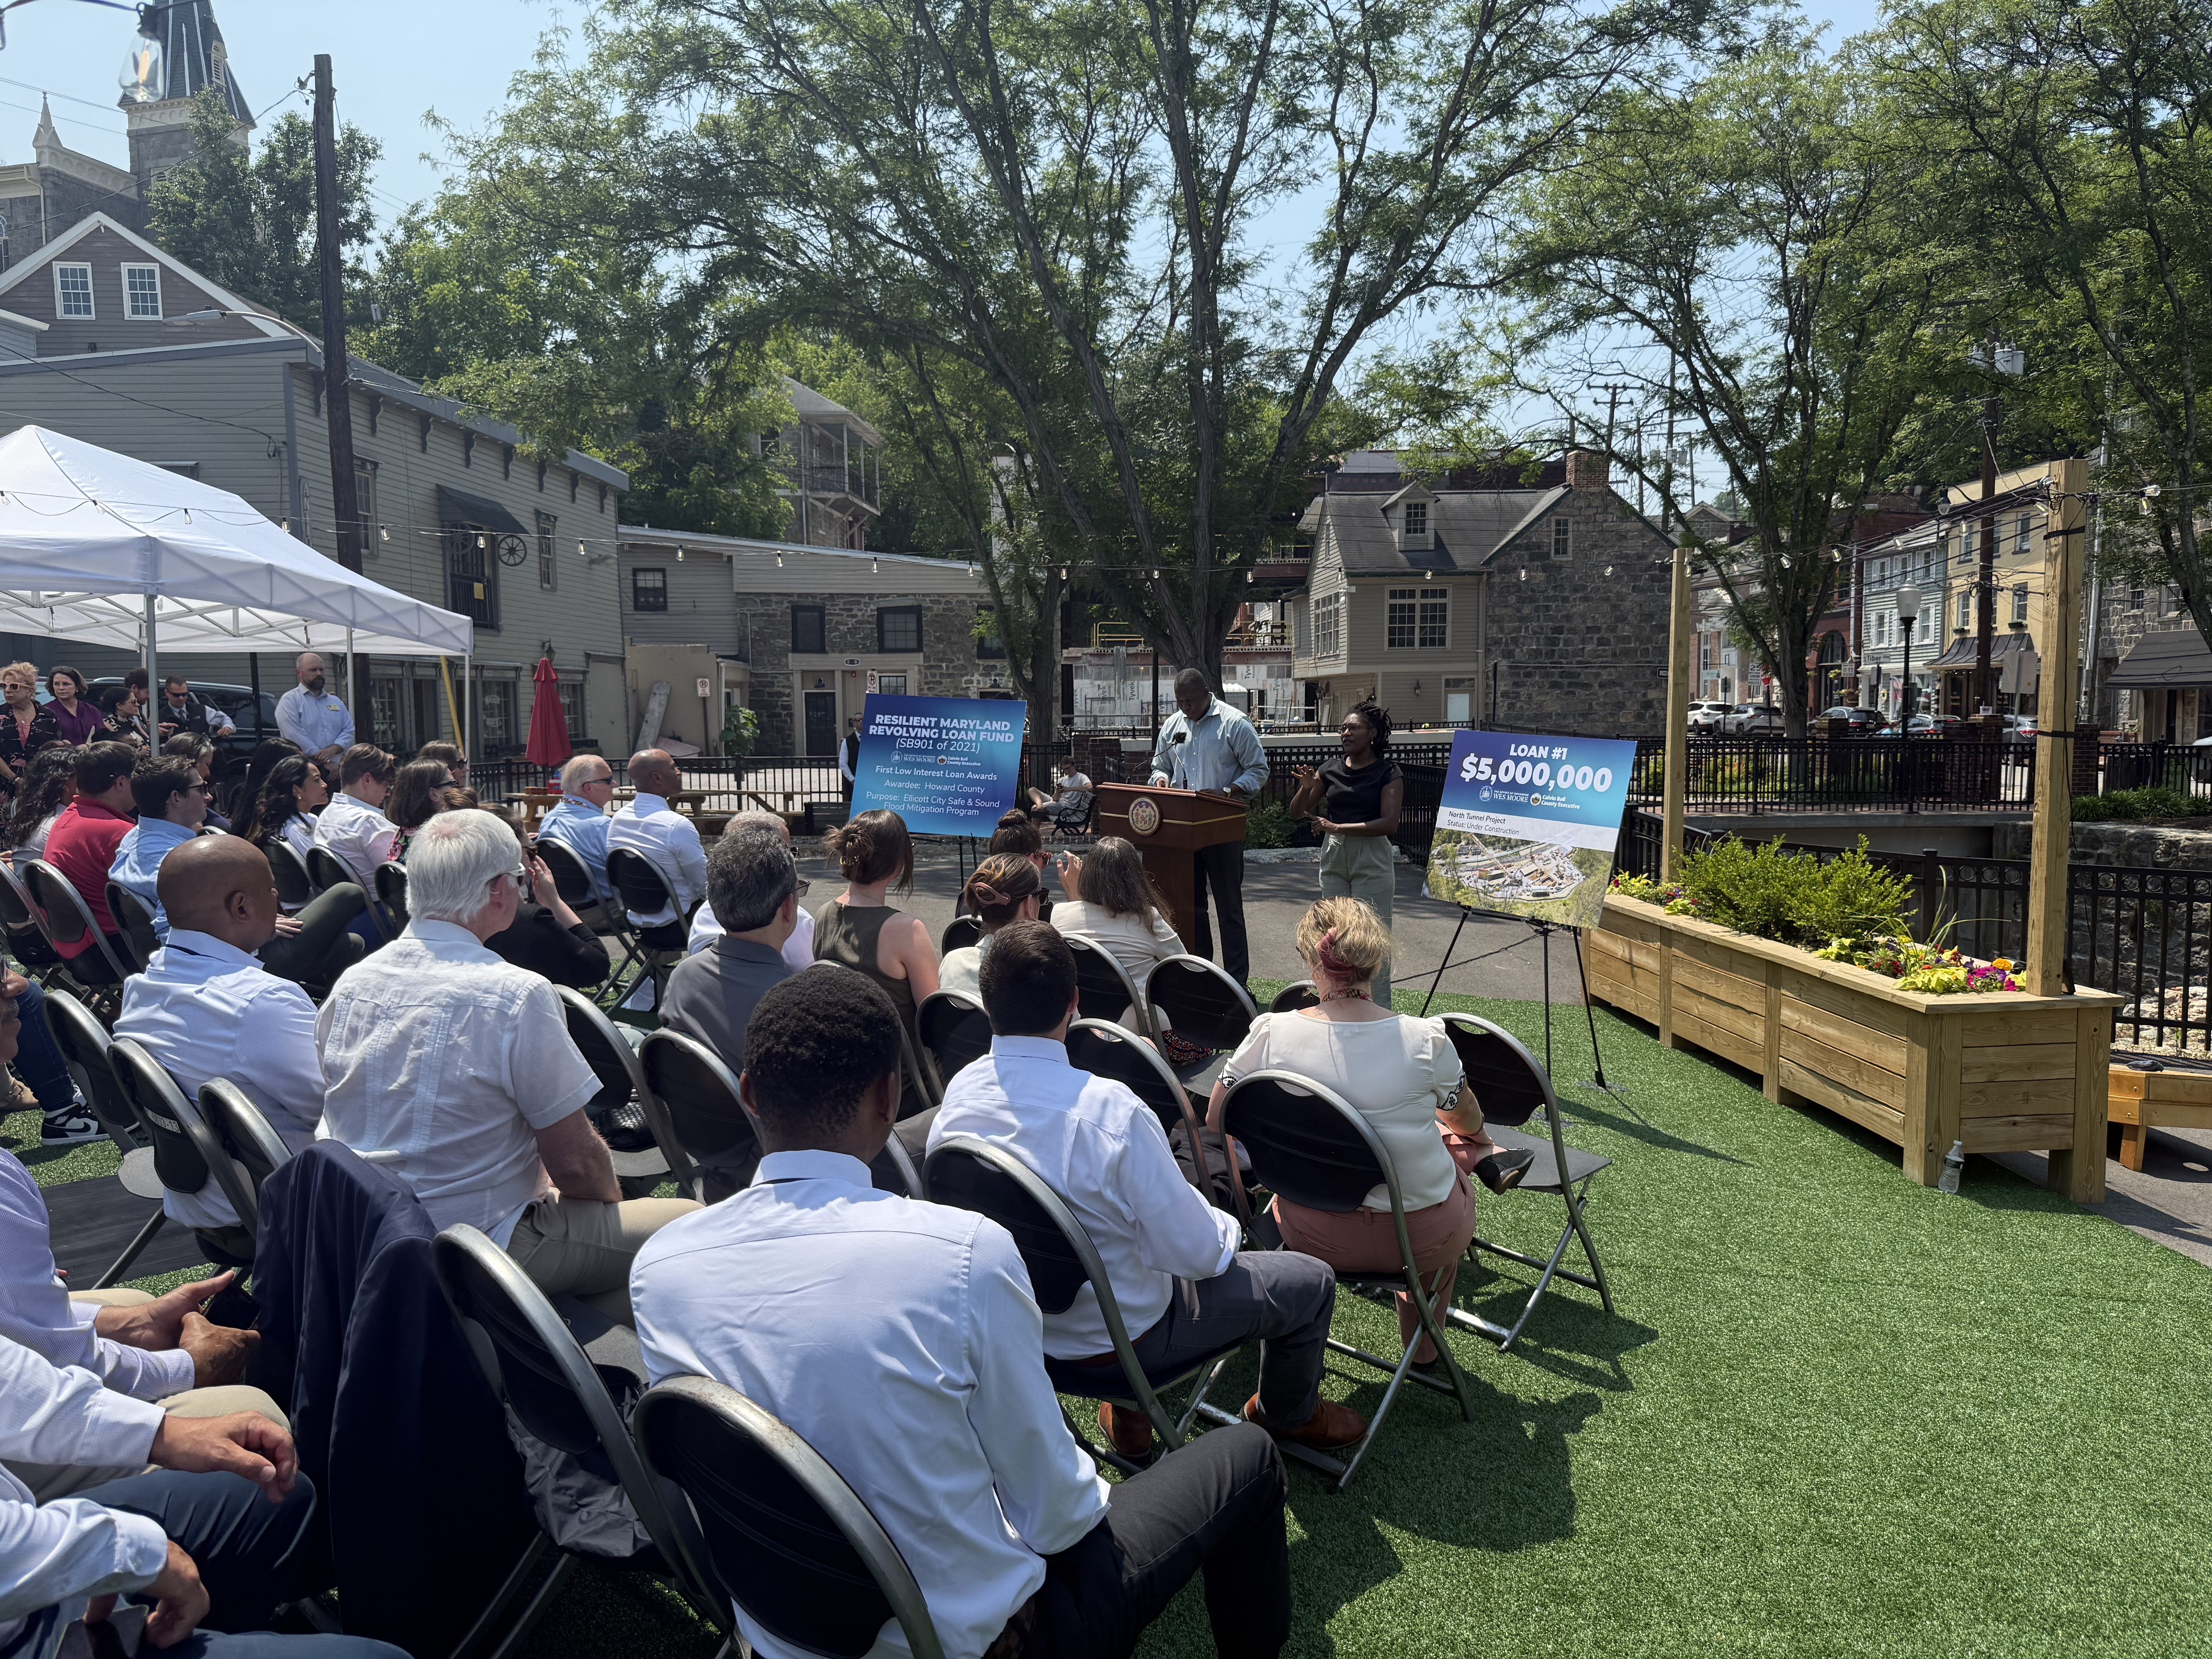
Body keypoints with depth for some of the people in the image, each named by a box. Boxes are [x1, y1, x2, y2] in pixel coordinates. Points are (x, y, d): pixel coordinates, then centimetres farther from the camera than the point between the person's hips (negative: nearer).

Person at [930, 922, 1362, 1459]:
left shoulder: (959, 1092, -14)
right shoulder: (1112, 1113, -34)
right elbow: (1197, 1253, -25)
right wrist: (1225, 1228, -1)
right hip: (1116, 1347, -6)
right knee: (1310, 1281, 12)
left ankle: (1129, 1418, 42)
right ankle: (1289, 1416, 42)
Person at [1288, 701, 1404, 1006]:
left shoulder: (1388, 772, -5)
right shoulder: (1332, 769, 8)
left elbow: (1389, 823, -15)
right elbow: (1297, 812, 12)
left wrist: (1338, 827, -18)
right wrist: (1306, 788, -10)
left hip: (1371, 858, -5)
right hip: (1333, 856, 5)